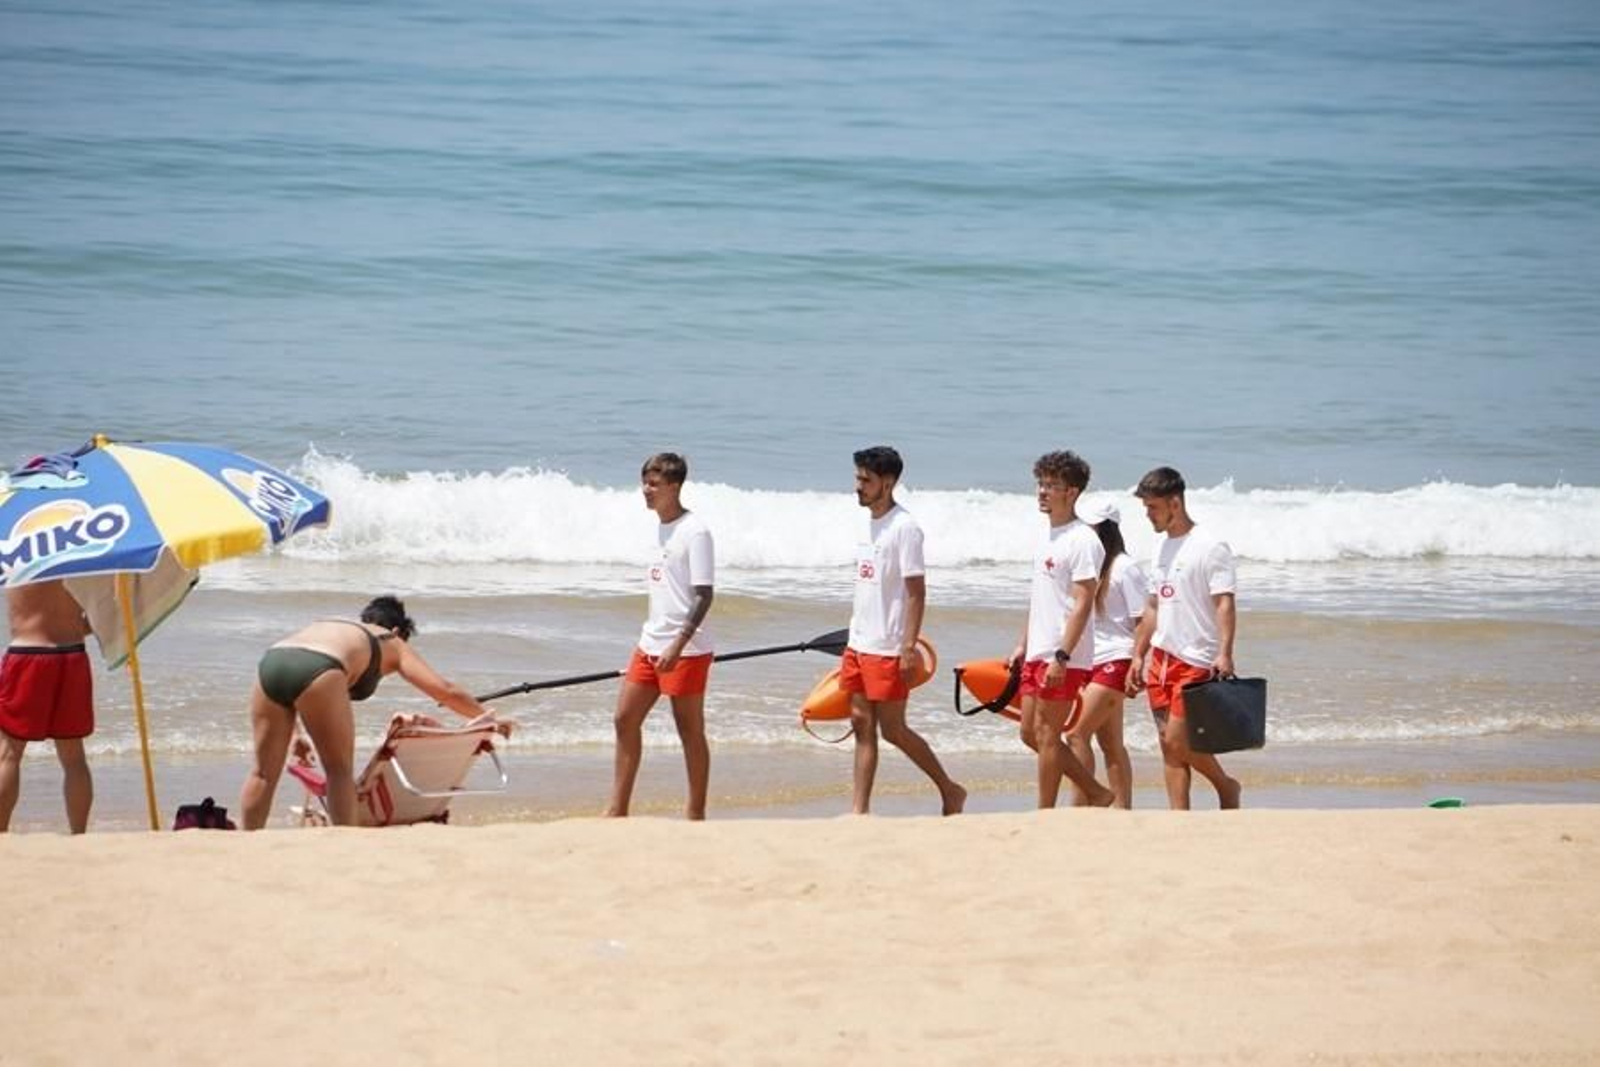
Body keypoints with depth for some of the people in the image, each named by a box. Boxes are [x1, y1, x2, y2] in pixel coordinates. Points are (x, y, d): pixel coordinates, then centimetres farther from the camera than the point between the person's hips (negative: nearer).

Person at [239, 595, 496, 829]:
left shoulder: (330, 627, 40)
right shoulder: (392, 644, 27)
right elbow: (445, 690, 25)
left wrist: (299, 736, 42)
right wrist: (486, 717, 36)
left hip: (269, 664, 5)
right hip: (316, 670, -5)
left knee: (264, 772, 15)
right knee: (340, 771, 10)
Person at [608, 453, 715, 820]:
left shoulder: (694, 532, -13)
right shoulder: (660, 528, 12)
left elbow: (704, 595, -17)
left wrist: (678, 645, -23)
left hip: (686, 650, -9)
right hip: (651, 643, 9)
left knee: (690, 731, 0)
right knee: (625, 718, 8)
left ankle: (695, 813, 7)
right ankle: (618, 809, 13)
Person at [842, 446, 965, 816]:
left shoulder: (904, 528, -14)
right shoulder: (868, 524, 12)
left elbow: (916, 592, -16)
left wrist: (909, 647, -20)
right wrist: (853, 636, 18)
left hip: (888, 649, -8)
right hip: (859, 644, 8)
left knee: (893, 730, -3)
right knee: (862, 726, 6)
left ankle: (949, 790, 11)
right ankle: (860, 810, 7)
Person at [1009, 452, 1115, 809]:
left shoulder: (1082, 541, -13)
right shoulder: (1047, 538, 15)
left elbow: (1083, 604, -18)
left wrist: (1061, 657, -23)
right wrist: (1023, 646, 19)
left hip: (1063, 657, -10)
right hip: (1038, 653, 10)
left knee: (1046, 734, -5)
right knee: (1031, 733, 11)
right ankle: (1097, 793, 20)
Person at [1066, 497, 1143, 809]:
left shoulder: (1124, 568, -9)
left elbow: (1142, 621, -10)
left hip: (1115, 661, -8)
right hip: (1090, 663, 8)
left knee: (1077, 733, -15)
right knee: (1110, 744, 8)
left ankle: (1079, 807, -14)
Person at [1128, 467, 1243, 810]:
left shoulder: (1209, 547, -10)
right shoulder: (1162, 547, 15)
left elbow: (1224, 603, -16)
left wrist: (1224, 654, -26)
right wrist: (1137, 656, 19)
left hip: (1195, 661, -8)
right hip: (1161, 658, 8)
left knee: (1178, 740, -11)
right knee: (1169, 744, 4)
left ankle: (1226, 787, 12)